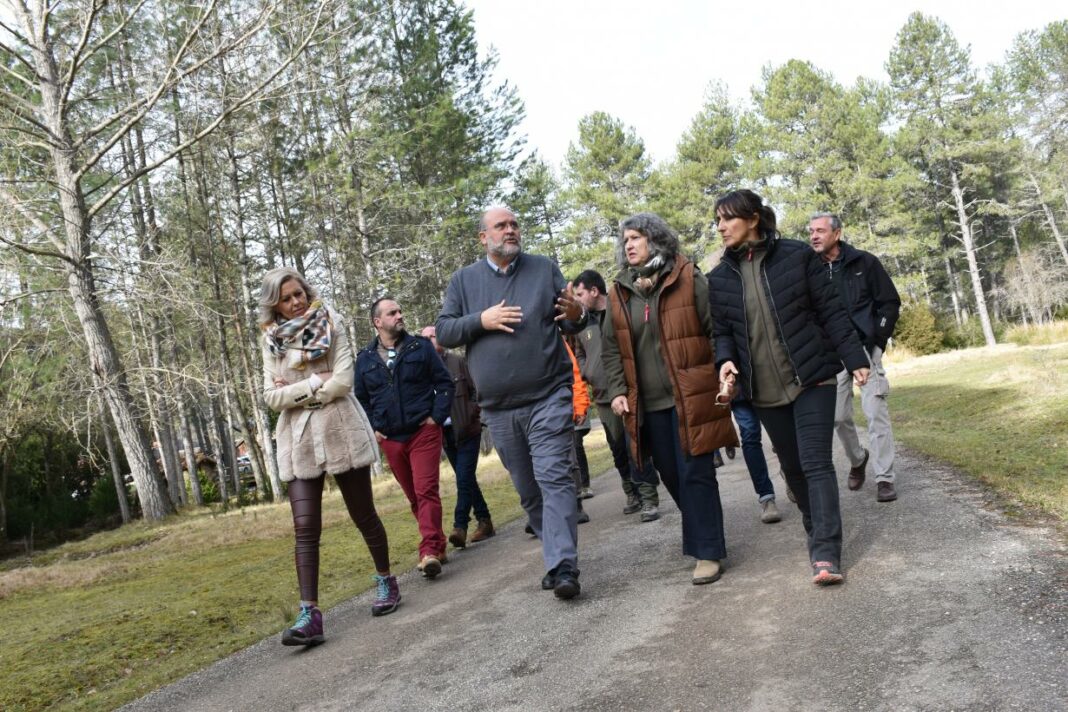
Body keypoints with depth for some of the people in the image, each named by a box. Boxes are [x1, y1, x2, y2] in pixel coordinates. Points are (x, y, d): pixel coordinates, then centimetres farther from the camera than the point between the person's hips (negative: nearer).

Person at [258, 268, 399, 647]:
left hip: (341, 432, -2)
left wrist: (292, 391, -6)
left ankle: (386, 581, 29)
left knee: (363, 514, 9)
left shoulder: (330, 326, -1)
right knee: (305, 528, -6)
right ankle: (309, 614, -7)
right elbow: (271, 397, 0)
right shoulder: (271, 341, 8)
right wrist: (314, 383, -12)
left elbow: (342, 382, -12)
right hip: (298, 440, 2)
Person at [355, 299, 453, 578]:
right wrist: (372, 429, 5)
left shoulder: (421, 346, 1)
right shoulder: (365, 358, 6)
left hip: (423, 432, -3)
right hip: (390, 439, 3)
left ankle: (430, 552, -15)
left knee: (426, 491, -13)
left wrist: (437, 416, -7)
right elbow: (360, 398, 14)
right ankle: (437, 544, 24)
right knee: (413, 497, 11)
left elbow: (444, 382, 2)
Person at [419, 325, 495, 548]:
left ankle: (460, 527, -9)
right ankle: (484, 522, 22)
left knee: (464, 479, -11)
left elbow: (476, 390, -2)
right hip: (445, 434, 4)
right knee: (466, 479, 11)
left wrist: (470, 417, -11)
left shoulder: (458, 362, -2)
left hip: (466, 431, -4)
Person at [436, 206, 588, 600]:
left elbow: (570, 322, 6)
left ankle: (563, 568, -14)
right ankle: (557, 551, 29)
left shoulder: (544, 268, 5)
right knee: (528, 489, 13)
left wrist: (577, 315, -18)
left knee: (554, 479, -13)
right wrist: (481, 320, -14)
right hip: (498, 406, 3)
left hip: (548, 396, -2)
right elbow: (443, 332, 3)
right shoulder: (464, 280, 7)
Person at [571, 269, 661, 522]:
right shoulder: (582, 323, 9)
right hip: (603, 397, 5)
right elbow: (579, 354, 23)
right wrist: (587, 373, 4)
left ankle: (649, 498, 2)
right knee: (618, 450, 12)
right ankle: (632, 494, 27)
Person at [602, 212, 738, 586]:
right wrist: (617, 391, 2)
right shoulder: (618, 293, 9)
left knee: (695, 473, -4)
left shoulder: (688, 279, -2)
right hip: (647, 404, 5)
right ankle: (701, 533, 30)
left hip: (691, 397, -4)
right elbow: (611, 348, 11)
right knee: (671, 476, 11)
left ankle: (708, 551, 6)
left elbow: (717, 330, -3)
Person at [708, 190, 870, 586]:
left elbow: (830, 311, -2)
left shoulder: (796, 255, -5)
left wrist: (854, 358, -3)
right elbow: (722, 330, 8)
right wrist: (725, 360, -12)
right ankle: (816, 530, 35)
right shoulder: (720, 277, 3)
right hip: (764, 389, 4)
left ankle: (825, 553, -9)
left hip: (812, 378, -3)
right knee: (792, 465, 14)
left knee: (816, 462, -10)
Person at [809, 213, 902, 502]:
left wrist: (877, 340, -7)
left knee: (875, 411, -9)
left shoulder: (864, 262, -2)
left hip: (865, 348, -2)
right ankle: (857, 461, 31)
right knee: (839, 416, 4)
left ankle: (885, 478, -2)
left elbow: (890, 302, 1)